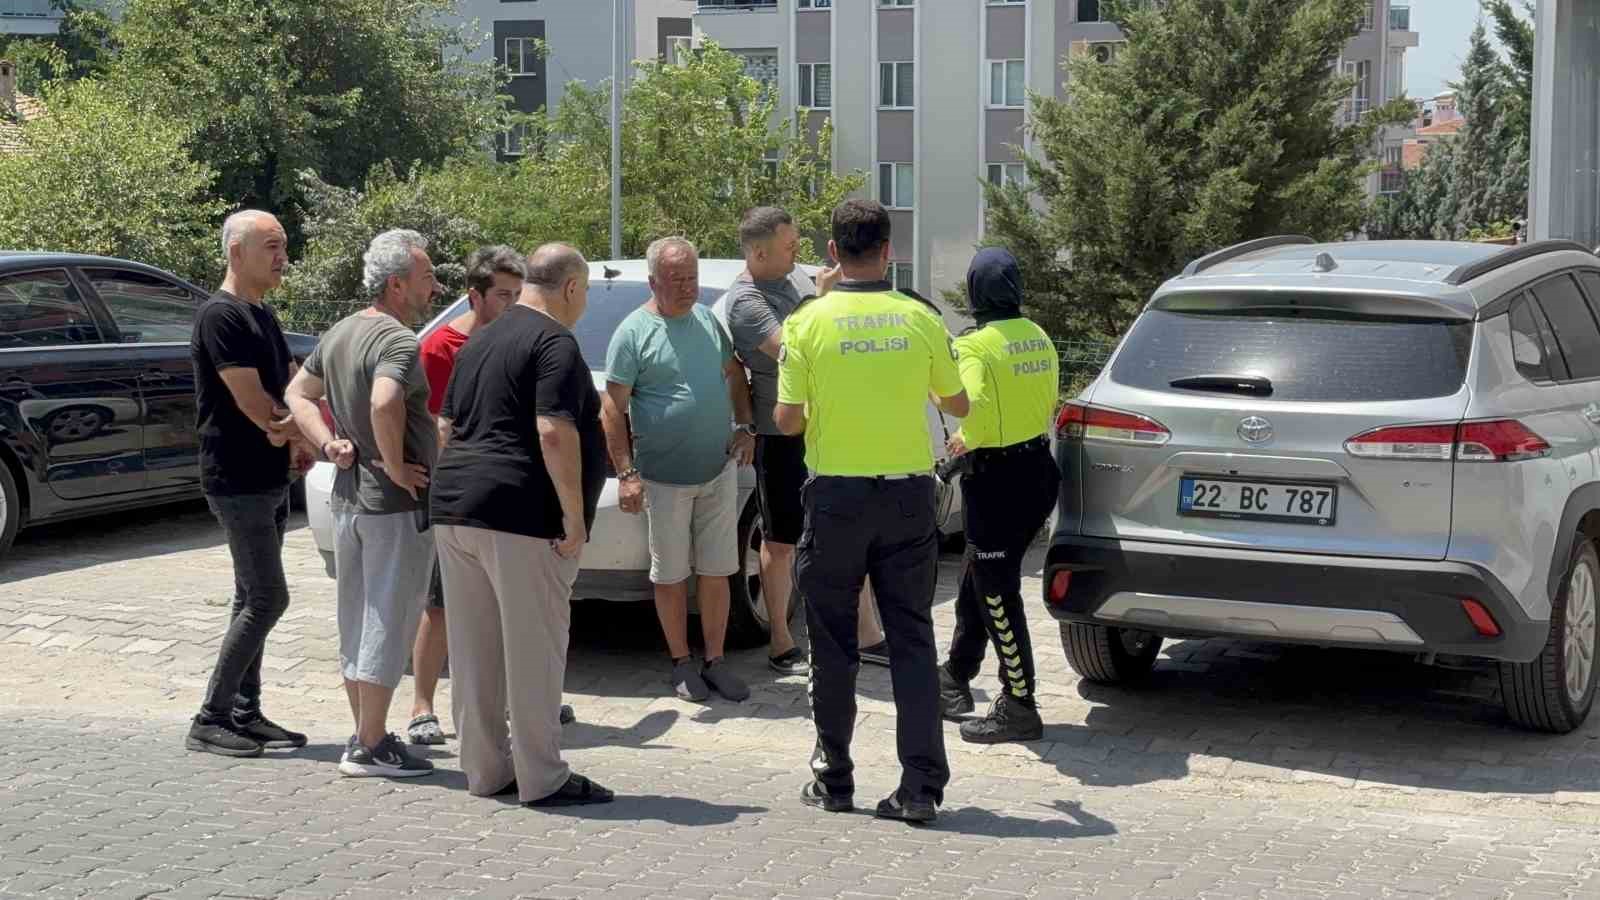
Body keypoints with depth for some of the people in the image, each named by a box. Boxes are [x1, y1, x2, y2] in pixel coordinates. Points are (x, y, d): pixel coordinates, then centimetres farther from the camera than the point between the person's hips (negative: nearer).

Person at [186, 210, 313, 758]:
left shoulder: (261, 314, 15)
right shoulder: (221, 316, -15)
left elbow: (290, 388, 12)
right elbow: (254, 405, -20)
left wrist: (292, 431, -9)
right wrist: (301, 431, -4)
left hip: (270, 479, 9)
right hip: (238, 481, -9)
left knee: (253, 598, 11)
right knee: (268, 598, -9)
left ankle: (244, 715, 17)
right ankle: (210, 720, -2)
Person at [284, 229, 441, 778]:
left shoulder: (340, 333, 10)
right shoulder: (399, 342, -19)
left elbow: (298, 394, 18)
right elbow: (384, 404, -36)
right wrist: (395, 466, -23)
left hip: (347, 497, 9)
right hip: (396, 505, -9)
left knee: (356, 623, 15)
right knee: (388, 624, -1)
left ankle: (365, 734, 25)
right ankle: (370, 747, 3)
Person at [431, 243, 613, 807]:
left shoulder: (481, 341, 19)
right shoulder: (555, 342, -9)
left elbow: (448, 424, 22)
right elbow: (554, 431, -19)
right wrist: (575, 515, -15)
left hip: (455, 506, 9)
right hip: (519, 514, -9)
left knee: (473, 650, 11)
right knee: (534, 650, -2)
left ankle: (484, 770, 18)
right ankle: (542, 778, 3)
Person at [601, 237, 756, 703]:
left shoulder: (708, 321, 8)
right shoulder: (634, 332, -8)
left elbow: (734, 376, 22)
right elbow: (613, 408, -9)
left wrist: (745, 426, 7)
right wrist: (626, 473, -15)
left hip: (719, 472, 4)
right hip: (665, 478, -4)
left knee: (716, 571, 8)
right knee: (671, 575, 5)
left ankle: (715, 661, 17)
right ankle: (681, 662, 17)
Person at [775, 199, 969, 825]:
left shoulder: (807, 323, -7)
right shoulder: (921, 320, -1)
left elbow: (788, 420, -5)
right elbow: (958, 405, 10)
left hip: (836, 496, -1)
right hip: (908, 495, 2)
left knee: (834, 643, 9)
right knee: (912, 638, 6)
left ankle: (833, 779, 17)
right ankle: (922, 785, 1)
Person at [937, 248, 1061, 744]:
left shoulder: (976, 346, -17)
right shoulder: (1039, 339, 9)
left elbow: (974, 404, -31)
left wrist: (965, 441, -10)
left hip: (997, 478, -9)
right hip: (1037, 467, 9)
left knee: (996, 593, -1)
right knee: (978, 580, 22)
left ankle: (1019, 707, 2)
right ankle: (956, 677, 34)